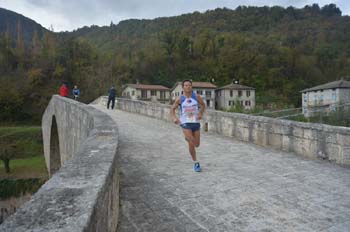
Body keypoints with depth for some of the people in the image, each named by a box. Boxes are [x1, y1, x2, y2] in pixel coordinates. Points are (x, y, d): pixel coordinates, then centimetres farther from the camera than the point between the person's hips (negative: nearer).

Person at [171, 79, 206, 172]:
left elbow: (203, 105, 13)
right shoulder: (179, 99, -5)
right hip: (185, 123, -2)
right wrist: (174, 118, -16)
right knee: (191, 144, -13)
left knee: (196, 144, 10)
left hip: (196, 123, 2)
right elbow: (172, 109, 4)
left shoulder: (196, 97, -2)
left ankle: (188, 138, 46)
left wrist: (201, 114, -6)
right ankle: (196, 163, 6)